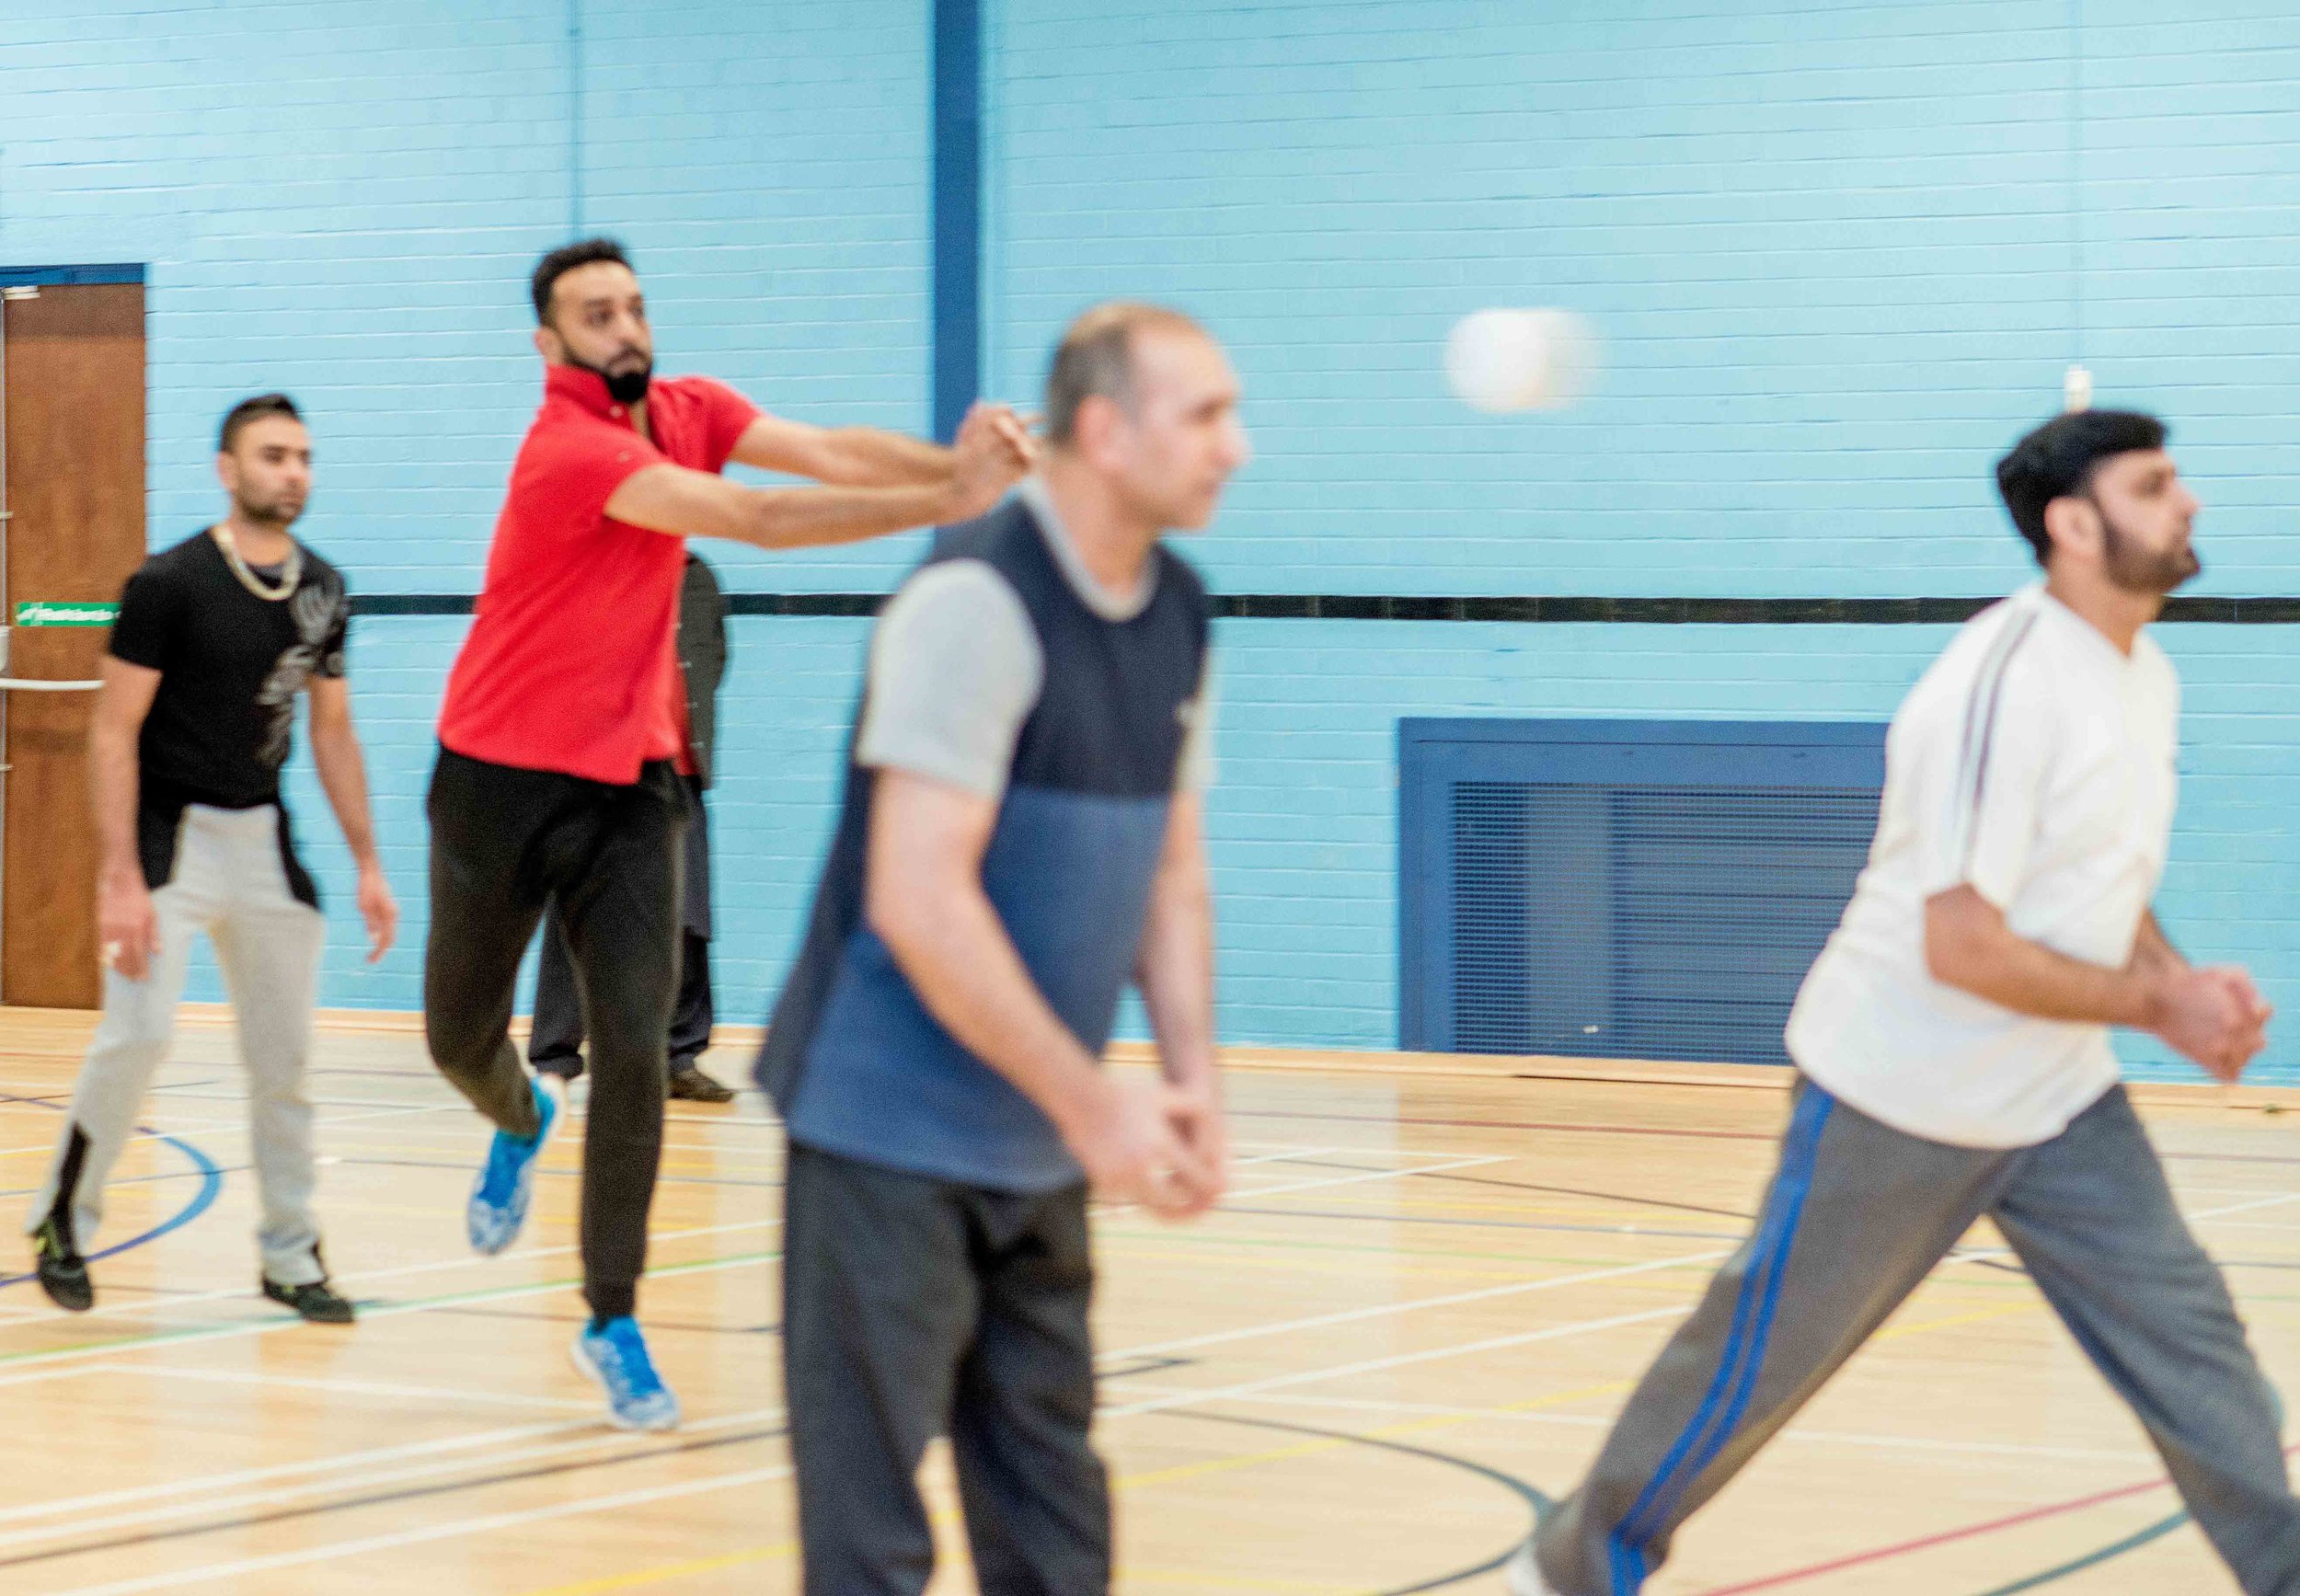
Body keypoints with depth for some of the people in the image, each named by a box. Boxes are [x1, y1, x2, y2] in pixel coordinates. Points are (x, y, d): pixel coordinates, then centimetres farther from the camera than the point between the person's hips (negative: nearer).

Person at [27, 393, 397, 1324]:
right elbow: (113, 732, -13)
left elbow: (332, 733, 14)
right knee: (139, 1031, -16)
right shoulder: (171, 583, -13)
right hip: (170, 832, -5)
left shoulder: (321, 591, 4)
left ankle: (290, 1256, 16)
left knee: (283, 1055, 5)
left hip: (264, 837, 5)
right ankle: (64, 1222, 3)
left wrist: (367, 865, 11)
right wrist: (120, 879, -19)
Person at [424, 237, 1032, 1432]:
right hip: (502, 781, -4)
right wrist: (943, 504, -37)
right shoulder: (568, 449, -23)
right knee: (460, 1034, 12)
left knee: (633, 1050, -8)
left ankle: (613, 1321, 0)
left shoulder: (684, 412, -2)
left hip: (630, 784, 4)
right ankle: (520, 1123, 50)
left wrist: (958, 464, -36)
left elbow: (829, 452, -16)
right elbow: (749, 519, -33)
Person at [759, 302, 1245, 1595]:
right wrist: (1093, 1102, -20)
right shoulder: (977, 603, -18)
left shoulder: (1177, 616, 7)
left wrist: (1194, 1081, 1)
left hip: (1039, 1150, 8)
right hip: (894, 1136, -8)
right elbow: (918, 902, -23)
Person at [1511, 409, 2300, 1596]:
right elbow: (1963, 947, -27)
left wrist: (2187, 984, 0)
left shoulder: (2147, 676, 5)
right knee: (1764, 1353, 5)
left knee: (2185, 1339, 0)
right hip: (1901, 1100, -8)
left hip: (2061, 1104, 8)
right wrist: (2156, 1005, -18)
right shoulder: (2003, 686, -25)